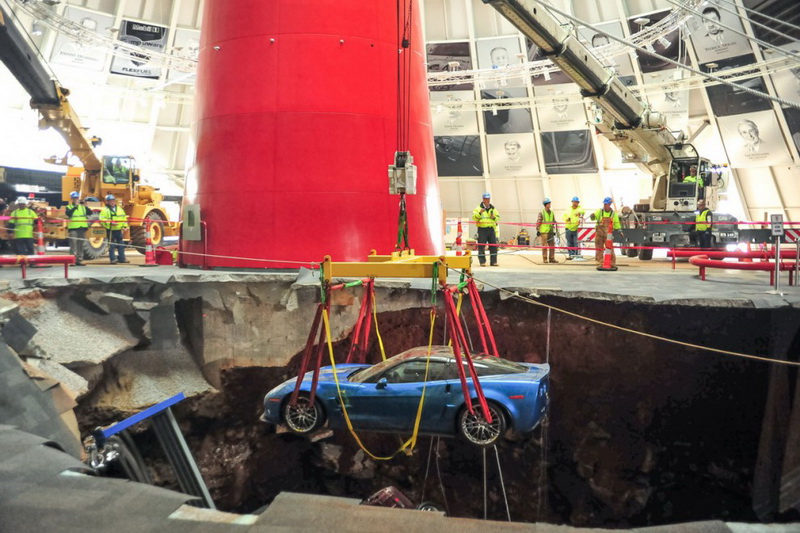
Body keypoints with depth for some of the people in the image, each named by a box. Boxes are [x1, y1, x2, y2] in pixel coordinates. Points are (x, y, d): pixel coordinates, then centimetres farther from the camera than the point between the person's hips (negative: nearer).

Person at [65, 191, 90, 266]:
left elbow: (90, 213, 0)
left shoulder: (82, 206, 15)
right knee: (73, 245, -8)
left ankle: (79, 260, 13)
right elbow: (68, 213, -14)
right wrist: (75, 206, -18)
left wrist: (85, 206, -13)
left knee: (81, 245, 7)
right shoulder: (69, 207, 7)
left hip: (82, 228, 4)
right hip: (73, 228, -4)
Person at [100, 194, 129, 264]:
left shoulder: (119, 209, 15)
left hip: (119, 229, 5)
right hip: (110, 230, -5)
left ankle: (122, 258, 16)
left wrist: (124, 226, 6)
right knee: (111, 245, -2)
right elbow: (102, 220, -11)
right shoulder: (105, 210, -1)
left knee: (121, 244, 8)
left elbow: (124, 218, 18)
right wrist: (110, 223, -22)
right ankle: (113, 259, 2)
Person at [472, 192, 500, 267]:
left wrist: (494, 217, -3)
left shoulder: (493, 208, 16)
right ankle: (482, 261, 4)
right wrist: (480, 213, -20)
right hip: (482, 229, -4)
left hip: (491, 229, 4)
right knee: (481, 246, -3)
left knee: (493, 245, 1)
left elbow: (498, 217, 18)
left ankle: (493, 261, 8)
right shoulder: (478, 208, 3)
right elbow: (474, 218, -5)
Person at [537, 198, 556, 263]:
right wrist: (537, 230, -9)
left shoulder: (552, 212, 12)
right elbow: (538, 222, -5)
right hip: (544, 231, -5)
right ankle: (545, 259, 2)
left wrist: (554, 230, 17)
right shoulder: (541, 212, -4)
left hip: (551, 231, 5)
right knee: (545, 246, -4)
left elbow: (553, 222, 20)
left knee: (552, 245, 4)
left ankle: (551, 259, 11)